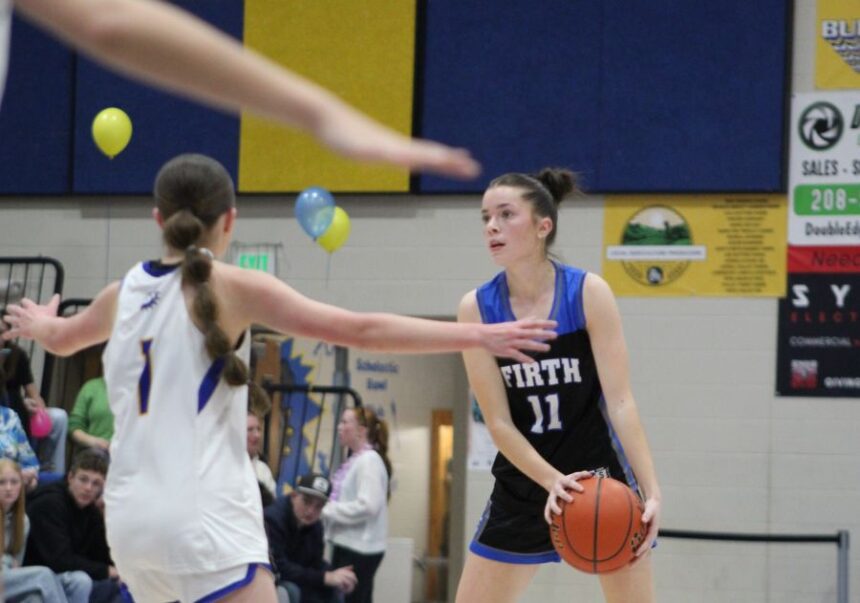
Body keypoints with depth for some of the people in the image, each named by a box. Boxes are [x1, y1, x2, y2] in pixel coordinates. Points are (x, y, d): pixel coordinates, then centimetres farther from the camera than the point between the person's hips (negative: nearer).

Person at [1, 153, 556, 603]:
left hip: (130, 516, 7)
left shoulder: (126, 292, 12)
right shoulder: (232, 287, -5)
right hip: (203, 520, -7)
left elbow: (60, 337, 35)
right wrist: (478, 336, -8)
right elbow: (359, 330, -10)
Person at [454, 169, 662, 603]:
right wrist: (552, 481, -24)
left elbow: (620, 402, -15)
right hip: (523, 486, 2)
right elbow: (499, 422, -9)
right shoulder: (476, 309, -7)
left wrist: (651, 492, -25)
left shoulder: (588, 293, -12)